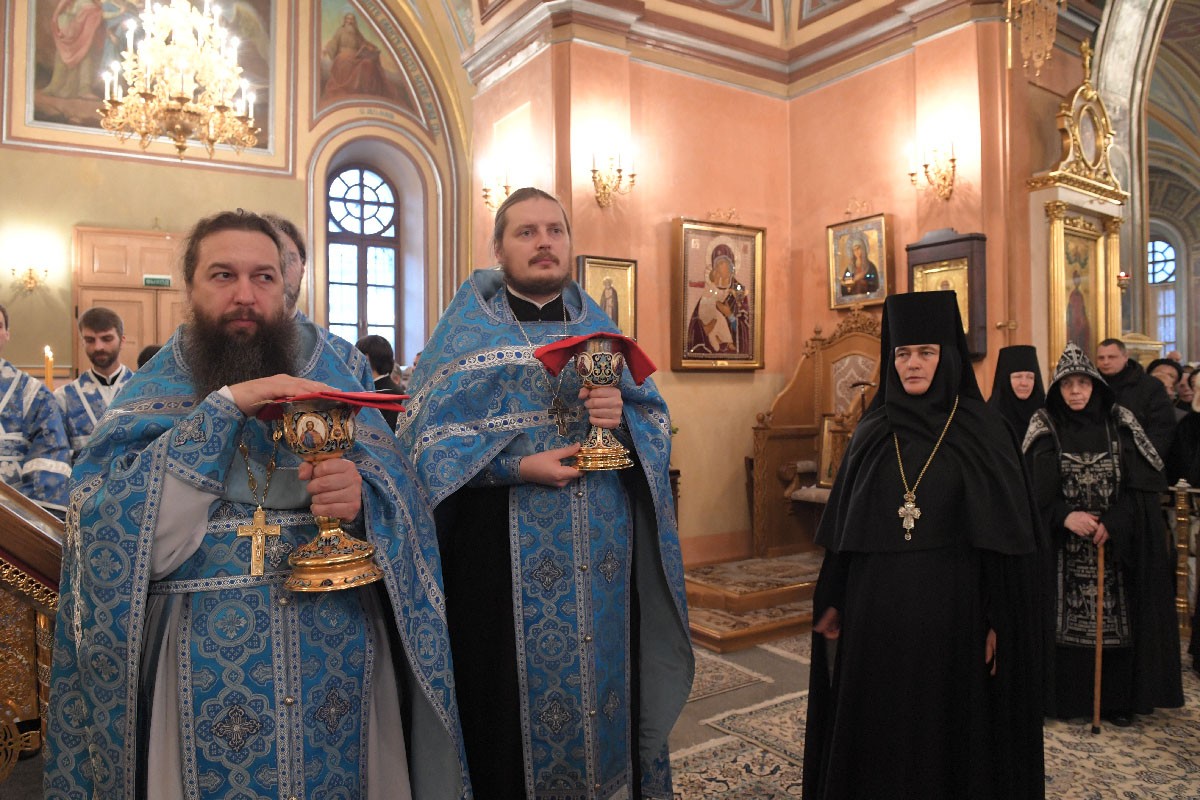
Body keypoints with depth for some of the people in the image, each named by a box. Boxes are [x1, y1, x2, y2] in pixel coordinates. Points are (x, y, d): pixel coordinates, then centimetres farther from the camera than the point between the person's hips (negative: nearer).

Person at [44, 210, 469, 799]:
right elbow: (127, 546, -14)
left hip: (342, 658, 1)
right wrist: (223, 409, -20)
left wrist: (361, 498, -27)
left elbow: (405, 504, -5)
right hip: (206, 669, -1)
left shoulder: (327, 375, 1)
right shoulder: (151, 395, 0)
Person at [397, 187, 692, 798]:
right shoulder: (467, 328, 1)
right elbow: (426, 433, -8)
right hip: (505, 559, -3)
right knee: (520, 695, 3)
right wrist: (515, 466, -19)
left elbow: (656, 418, 9)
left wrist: (623, 418, -14)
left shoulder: (599, 326, 12)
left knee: (604, 675, 9)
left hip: (602, 560, 3)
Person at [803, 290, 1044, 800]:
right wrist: (831, 601, 5)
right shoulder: (872, 433, 4)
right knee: (876, 732, 13)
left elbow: (1008, 535, -5)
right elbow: (845, 529, 6)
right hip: (877, 610, 3)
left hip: (952, 610, -2)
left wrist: (998, 620, -9)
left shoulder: (982, 431, -4)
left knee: (949, 732, 11)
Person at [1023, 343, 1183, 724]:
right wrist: (1065, 516, -19)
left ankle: (1116, 697, 16)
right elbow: (1034, 489, -4)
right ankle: (1065, 696, 13)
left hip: (1118, 543, 1)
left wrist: (1113, 522, -13)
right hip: (1062, 547, -1)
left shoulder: (1120, 424, 2)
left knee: (1117, 617, 3)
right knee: (1066, 618, 1)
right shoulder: (1045, 427, 0)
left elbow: (1142, 483, -1)